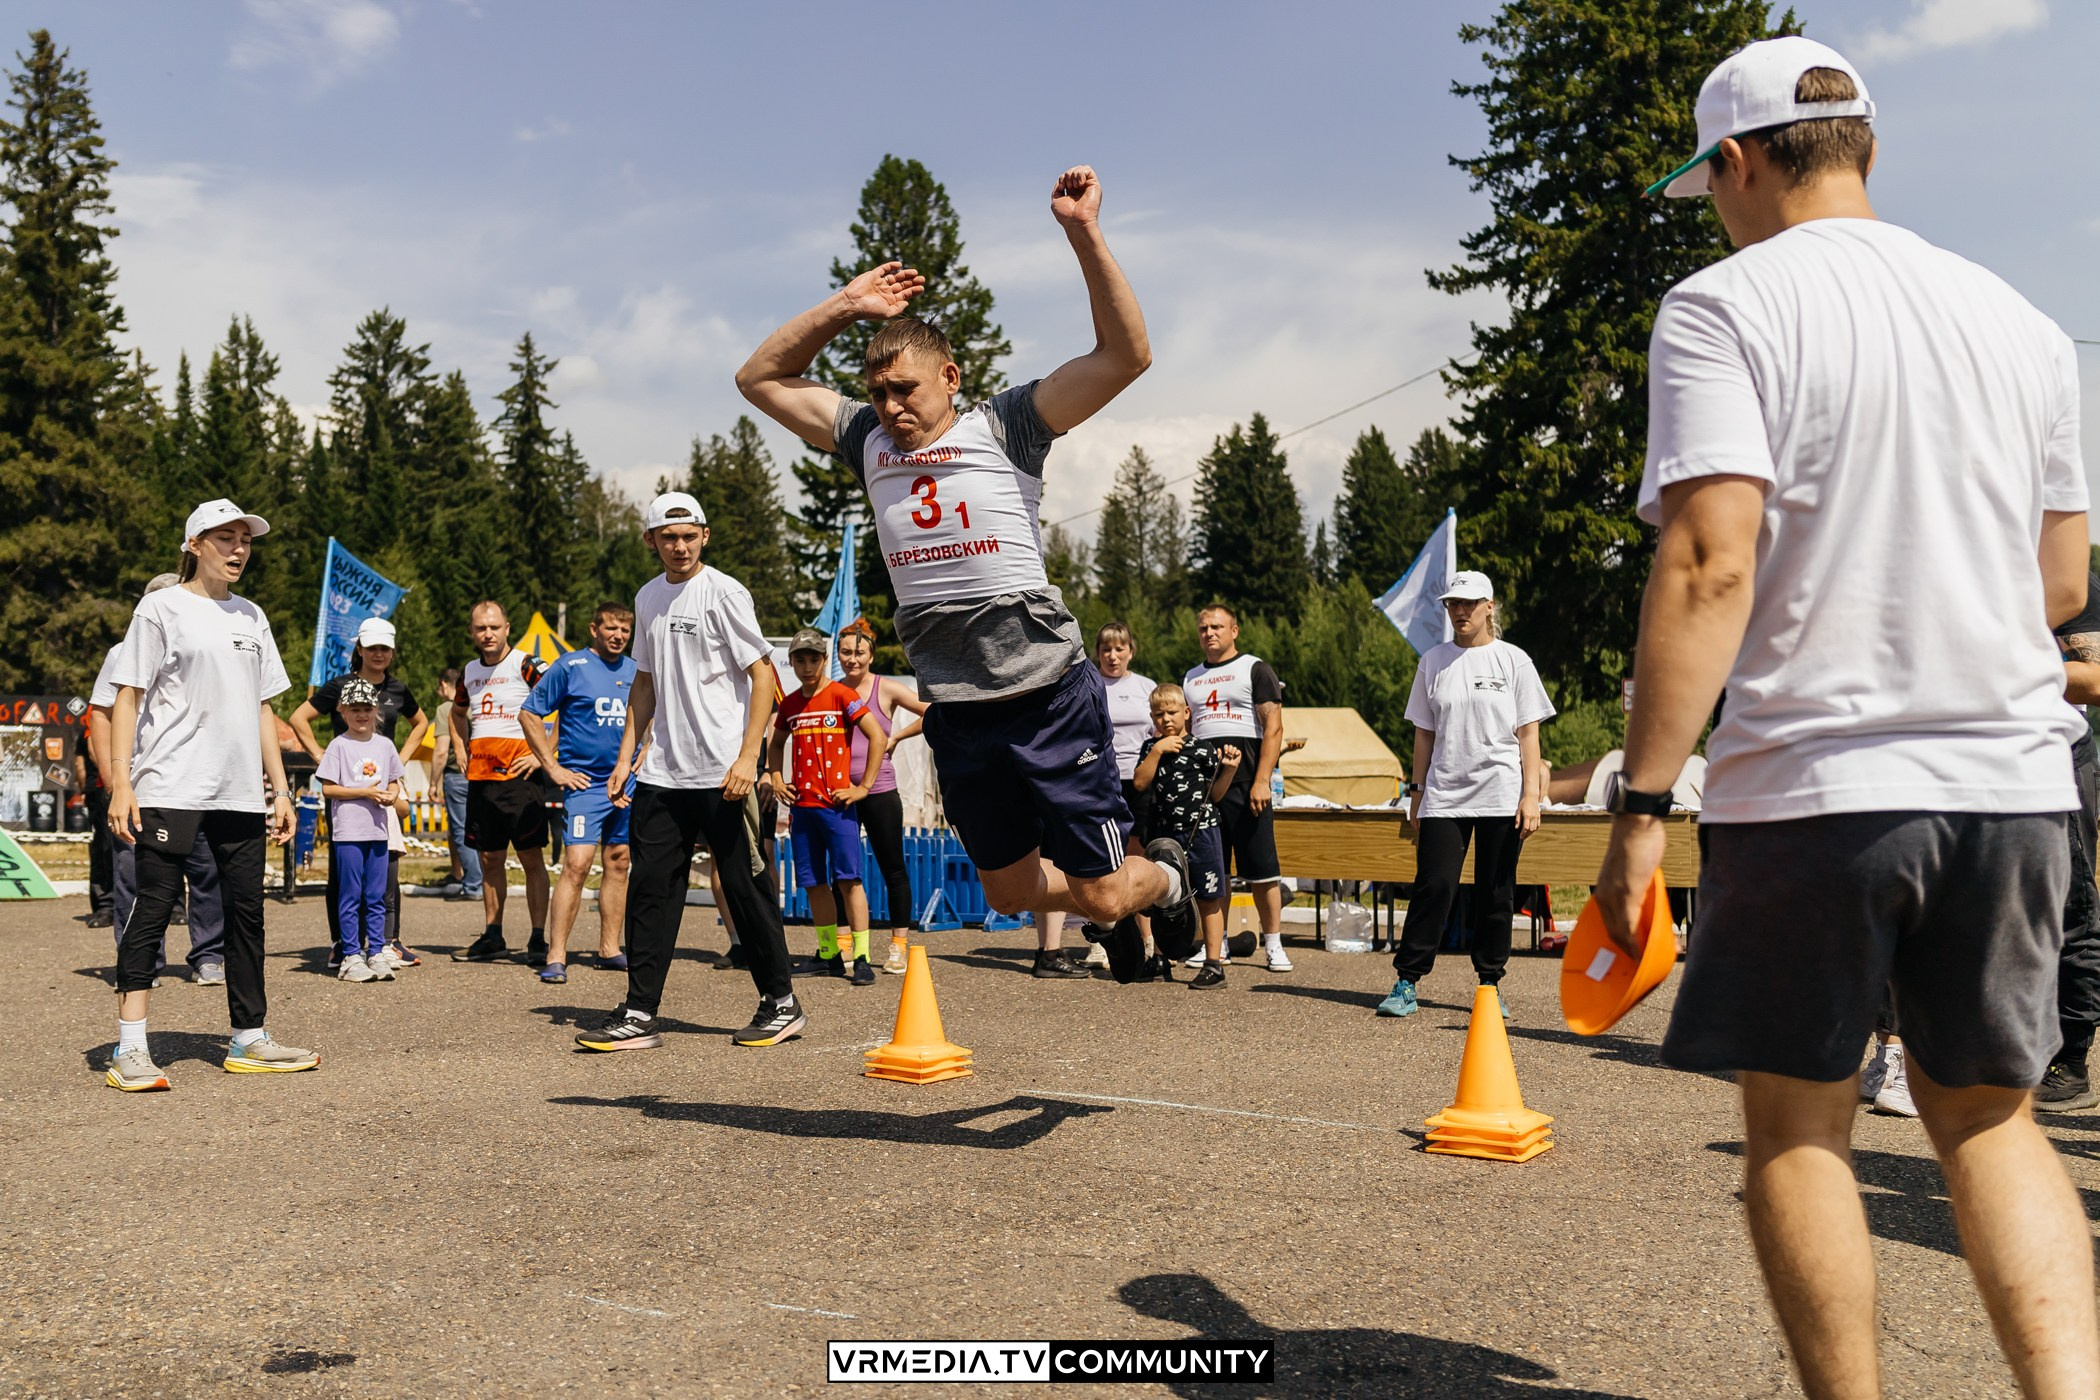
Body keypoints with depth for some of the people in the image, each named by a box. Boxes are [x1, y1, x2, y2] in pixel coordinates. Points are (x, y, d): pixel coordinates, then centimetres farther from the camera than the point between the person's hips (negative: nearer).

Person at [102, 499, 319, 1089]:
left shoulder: (251, 617, 18)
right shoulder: (162, 608, 1)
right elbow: (127, 696, -3)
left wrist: (279, 789, 15)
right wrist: (120, 781, -12)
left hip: (240, 793, 6)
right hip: (169, 790, -6)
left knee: (246, 911, 7)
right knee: (153, 907, -7)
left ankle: (249, 1040, 15)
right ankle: (130, 1050, -6)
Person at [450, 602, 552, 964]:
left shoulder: (525, 665, -6)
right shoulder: (470, 671, 14)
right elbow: (458, 713, 34)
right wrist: (462, 751, 21)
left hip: (519, 774, -6)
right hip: (479, 777, 7)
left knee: (531, 856, -6)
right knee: (489, 858, 11)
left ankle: (538, 939, -4)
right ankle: (493, 937, 19)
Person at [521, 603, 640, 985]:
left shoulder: (636, 671, 10)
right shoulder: (570, 666, -5)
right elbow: (530, 713, -4)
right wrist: (553, 767, -7)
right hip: (585, 782, -6)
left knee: (619, 864, 10)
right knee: (576, 865, -14)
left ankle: (610, 949, 20)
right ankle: (555, 957, -12)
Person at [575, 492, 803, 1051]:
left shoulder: (724, 592, -7)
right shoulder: (648, 598, 14)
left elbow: (763, 674, -10)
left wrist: (748, 757, -17)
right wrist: (627, 750, 15)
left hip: (722, 772, -6)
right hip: (662, 771, 6)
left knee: (745, 885, 1)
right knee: (651, 888, 3)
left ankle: (781, 1002, 14)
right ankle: (640, 1013, 7)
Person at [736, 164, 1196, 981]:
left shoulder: (1003, 427, -3)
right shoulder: (867, 440, 10)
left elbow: (1126, 355, -12)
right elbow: (760, 378, 16)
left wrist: (1083, 234, -17)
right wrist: (846, 307, 7)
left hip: (1047, 692, -5)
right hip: (954, 708, 5)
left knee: (1101, 893, 1)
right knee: (1008, 890, 16)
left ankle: (1165, 877, 35)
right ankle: (1114, 906, 46)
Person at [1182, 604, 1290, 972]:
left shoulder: (1255, 669, 3)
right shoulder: (1191, 678, 19)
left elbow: (1273, 728, -4)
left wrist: (1262, 781, -14)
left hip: (1245, 785, -5)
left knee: (1261, 870, -4)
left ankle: (1273, 946, 2)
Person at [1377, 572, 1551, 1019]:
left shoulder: (1513, 661, 4)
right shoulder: (1433, 661, 10)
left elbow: (1528, 734, 2)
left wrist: (1531, 796, -5)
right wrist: (1416, 793, 9)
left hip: (1501, 797, -1)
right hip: (1443, 797, 1)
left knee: (1496, 893, 3)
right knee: (1433, 886, -7)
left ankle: (1491, 982, 14)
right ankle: (1406, 981, -3)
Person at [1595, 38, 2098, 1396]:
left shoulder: (1725, 305, -6)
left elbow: (1710, 567, -17)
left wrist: (1642, 802, -15)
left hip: (1811, 781, -5)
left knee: (1798, 1123, 9)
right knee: (1991, 1114, 16)